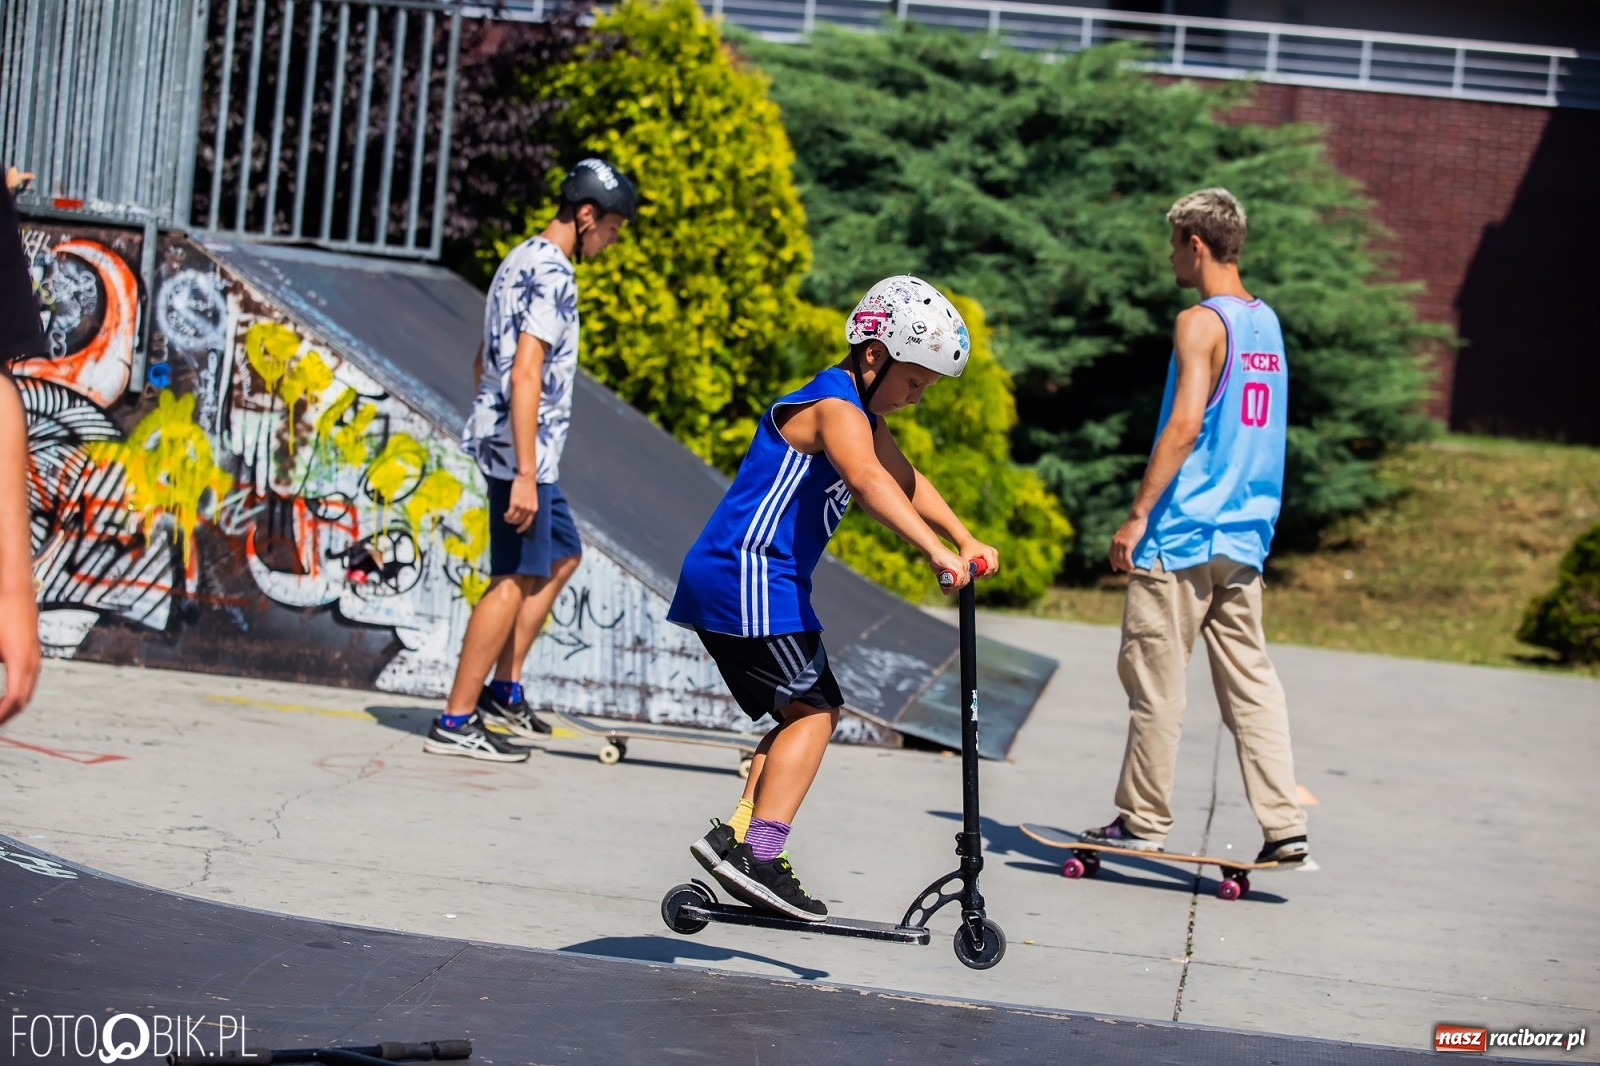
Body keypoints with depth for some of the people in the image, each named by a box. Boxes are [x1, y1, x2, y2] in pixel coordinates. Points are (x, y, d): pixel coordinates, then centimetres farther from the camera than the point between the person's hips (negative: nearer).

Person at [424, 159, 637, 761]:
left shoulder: (521, 261, 16)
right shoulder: (552, 275, -16)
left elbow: (487, 361, 23)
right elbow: (525, 375, -24)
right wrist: (524, 475, -26)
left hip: (501, 438, 10)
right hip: (522, 448, -10)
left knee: (562, 556, 20)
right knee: (516, 579, -6)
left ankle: (503, 692, 21)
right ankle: (455, 723, -4)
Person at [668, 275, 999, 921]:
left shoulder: (860, 415, 19)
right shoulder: (835, 407, -15)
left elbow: (904, 479, 26)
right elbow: (868, 480, -34)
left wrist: (965, 539, 10)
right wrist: (934, 552, -43)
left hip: (747, 580, 10)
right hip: (748, 577, -10)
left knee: (816, 709, 15)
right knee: (811, 709, -10)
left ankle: (738, 837, 11)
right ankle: (757, 851, -17)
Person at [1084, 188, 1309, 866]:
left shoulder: (1201, 324, -11)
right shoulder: (1267, 322, 14)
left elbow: (1184, 427, -19)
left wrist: (1137, 517, -16)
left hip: (1183, 531, -8)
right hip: (1245, 534, 8)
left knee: (1154, 675, 1)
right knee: (1249, 676, 7)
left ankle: (1143, 820, 7)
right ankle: (1284, 825, 1)